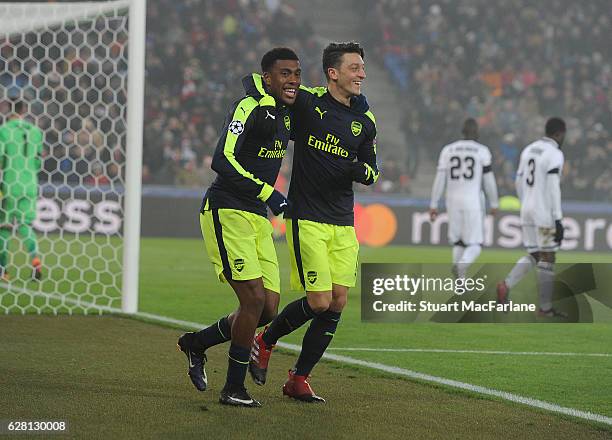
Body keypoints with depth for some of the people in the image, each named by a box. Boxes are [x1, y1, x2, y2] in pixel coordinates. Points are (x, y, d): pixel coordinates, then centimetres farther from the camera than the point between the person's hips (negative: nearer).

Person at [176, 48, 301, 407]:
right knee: (254, 299, -15)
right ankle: (234, 388, -2)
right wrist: (269, 194, -29)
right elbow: (223, 161, -26)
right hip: (226, 212, -8)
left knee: (268, 310, 4)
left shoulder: (287, 112, 10)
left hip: (257, 217, 9)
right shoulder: (250, 107, -16)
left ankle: (197, 343, 26)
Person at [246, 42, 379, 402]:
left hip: (344, 223, 5)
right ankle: (266, 341, 17)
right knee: (319, 301, -11)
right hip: (307, 219, -5)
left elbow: (372, 172, 17)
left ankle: (299, 378, 12)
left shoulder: (365, 121, 7)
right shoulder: (307, 102, -8)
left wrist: (360, 170, -8)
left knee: (338, 303, -1)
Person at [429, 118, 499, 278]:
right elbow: (488, 180, 0)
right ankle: (461, 264, -28)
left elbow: (440, 179, 3)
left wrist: (433, 205, 6)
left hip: (453, 200, 3)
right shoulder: (482, 151, -2)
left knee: (458, 242, 16)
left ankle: (460, 279, 2)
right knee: (475, 245, 2)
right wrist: (494, 203, 11)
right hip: (473, 200, -3)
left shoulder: (448, 150, 6)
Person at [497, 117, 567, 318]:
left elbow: (519, 183, 16)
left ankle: (506, 285, -7)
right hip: (545, 214, -7)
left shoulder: (529, 149, 12)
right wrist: (558, 220, -18)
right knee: (547, 259, 1)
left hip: (527, 211, 7)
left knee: (533, 256, 14)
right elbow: (553, 188, -18)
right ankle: (545, 307, 5)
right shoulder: (555, 154, -12)